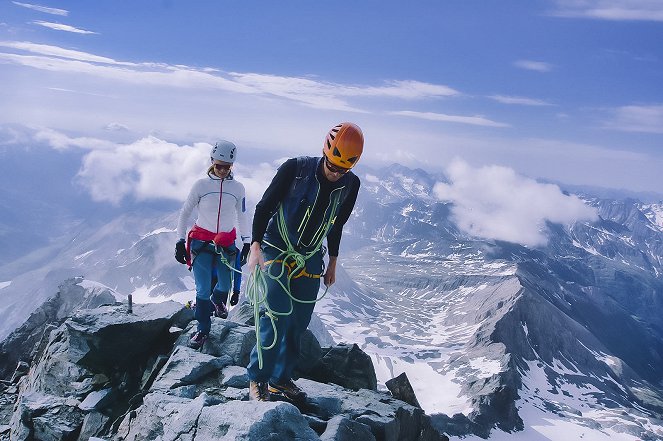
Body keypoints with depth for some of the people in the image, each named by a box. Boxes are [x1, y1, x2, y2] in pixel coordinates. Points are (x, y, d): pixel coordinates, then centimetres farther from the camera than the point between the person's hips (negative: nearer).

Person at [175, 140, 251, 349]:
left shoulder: (238, 188, 1)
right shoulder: (201, 185, -5)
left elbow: (242, 216, 13)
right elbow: (185, 213, 2)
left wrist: (246, 242, 10)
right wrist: (180, 241, -1)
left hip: (227, 244, 2)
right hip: (201, 243, -2)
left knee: (225, 285, 10)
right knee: (203, 289, -6)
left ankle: (217, 300, 47)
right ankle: (203, 328, 12)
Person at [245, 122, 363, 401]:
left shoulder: (350, 185, -5)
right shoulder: (295, 169, -19)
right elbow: (264, 207, -11)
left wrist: (333, 262, 17)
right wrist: (255, 247, -20)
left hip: (311, 258, 5)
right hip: (277, 251, -4)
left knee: (299, 322, 6)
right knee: (279, 314, -16)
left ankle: (281, 379, 20)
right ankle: (257, 379, -1)